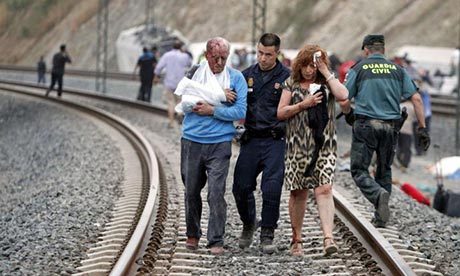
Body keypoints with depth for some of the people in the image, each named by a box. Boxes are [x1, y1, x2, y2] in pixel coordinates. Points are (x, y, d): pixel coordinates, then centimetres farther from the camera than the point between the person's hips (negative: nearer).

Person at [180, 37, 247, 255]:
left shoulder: (236, 78, 2)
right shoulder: (195, 72, 7)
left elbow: (240, 112, -5)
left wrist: (212, 110, -12)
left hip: (219, 143, -2)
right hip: (191, 141, 2)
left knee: (216, 192, -9)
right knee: (191, 190, 10)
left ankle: (216, 241, -4)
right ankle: (193, 234, 28)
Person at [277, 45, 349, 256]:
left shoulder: (326, 83, 7)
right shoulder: (292, 84, 7)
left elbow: (343, 95, -13)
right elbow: (281, 112, 3)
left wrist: (326, 73, -8)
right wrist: (304, 104, -9)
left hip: (324, 145, -1)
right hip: (297, 145, 1)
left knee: (324, 189, -14)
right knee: (298, 192, 5)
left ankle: (328, 238, -21)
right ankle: (296, 239, 17)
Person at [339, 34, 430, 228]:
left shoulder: (359, 69, 2)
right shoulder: (397, 70, 9)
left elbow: (344, 102, -1)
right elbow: (416, 98, 2)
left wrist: (349, 114, 21)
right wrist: (422, 128, 4)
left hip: (365, 125, -3)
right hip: (391, 127, 3)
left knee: (359, 170, 3)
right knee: (384, 170, 17)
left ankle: (379, 195, -26)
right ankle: (380, 217, 14)